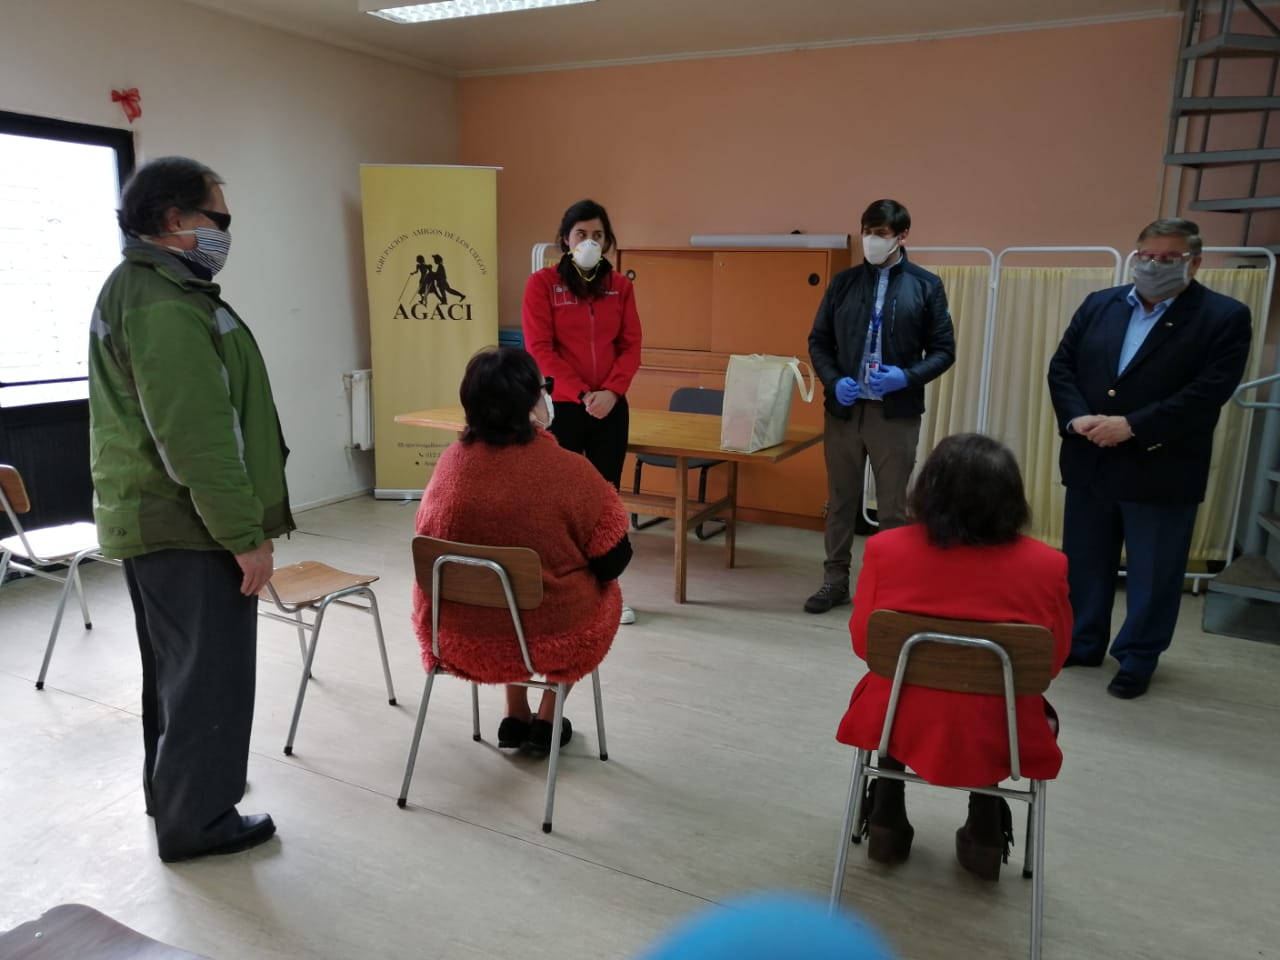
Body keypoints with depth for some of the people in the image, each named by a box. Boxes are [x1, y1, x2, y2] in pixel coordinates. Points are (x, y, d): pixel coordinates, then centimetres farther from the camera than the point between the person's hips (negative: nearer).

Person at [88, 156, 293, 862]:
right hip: (186, 524, -11)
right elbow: (196, 439, -27)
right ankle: (194, 820, 14)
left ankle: (172, 787, 37)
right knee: (208, 672, 1)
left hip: (153, 516, 11)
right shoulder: (164, 306, -21)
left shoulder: (139, 288, 15)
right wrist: (245, 534, -22)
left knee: (175, 665, 21)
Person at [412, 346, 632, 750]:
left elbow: (428, 540, 7)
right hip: (550, 640, -4)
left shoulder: (450, 462, -8)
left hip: (458, 637, 4)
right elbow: (614, 560, -10)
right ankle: (546, 720, 33)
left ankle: (515, 718, 38)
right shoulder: (569, 471, -21)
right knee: (606, 590, 28)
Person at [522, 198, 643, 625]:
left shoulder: (620, 285, 8)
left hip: (612, 408, 3)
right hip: (561, 407, -3)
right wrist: (581, 393, -16)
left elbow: (631, 346, 5)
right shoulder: (543, 283, -2)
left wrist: (611, 391, -12)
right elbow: (540, 349, -9)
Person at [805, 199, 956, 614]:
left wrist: (907, 377, -17)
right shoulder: (844, 282, 5)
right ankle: (835, 580, 24)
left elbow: (943, 350, 1)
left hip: (896, 412, -2)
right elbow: (818, 341, 7)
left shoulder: (926, 286, 0)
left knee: (892, 505, 8)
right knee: (840, 500, 11)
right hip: (843, 408, 2)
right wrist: (833, 381, -11)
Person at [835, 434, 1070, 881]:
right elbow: (1053, 661, 1)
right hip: (994, 735, 0)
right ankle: (985, 828, 32)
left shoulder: (885, 549, -15)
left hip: (901, 722, 0)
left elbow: (863, 643, -1)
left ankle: (888, 815, 35)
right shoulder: (1044, 565, -15)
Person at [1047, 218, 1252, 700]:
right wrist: (1076, 417, -13)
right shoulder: (1098, 305, 7)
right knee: (1084, 564, 14)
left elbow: (1208, 391, -16)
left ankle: (1137, 659, 23)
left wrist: (1131, 425, -22)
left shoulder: (1224, 317, -6)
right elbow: (1061, 366, 4)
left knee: (1152, 574, 7)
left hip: (1162, 471, -4)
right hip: (1091, 463, 4)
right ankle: (1080, 644, 30)